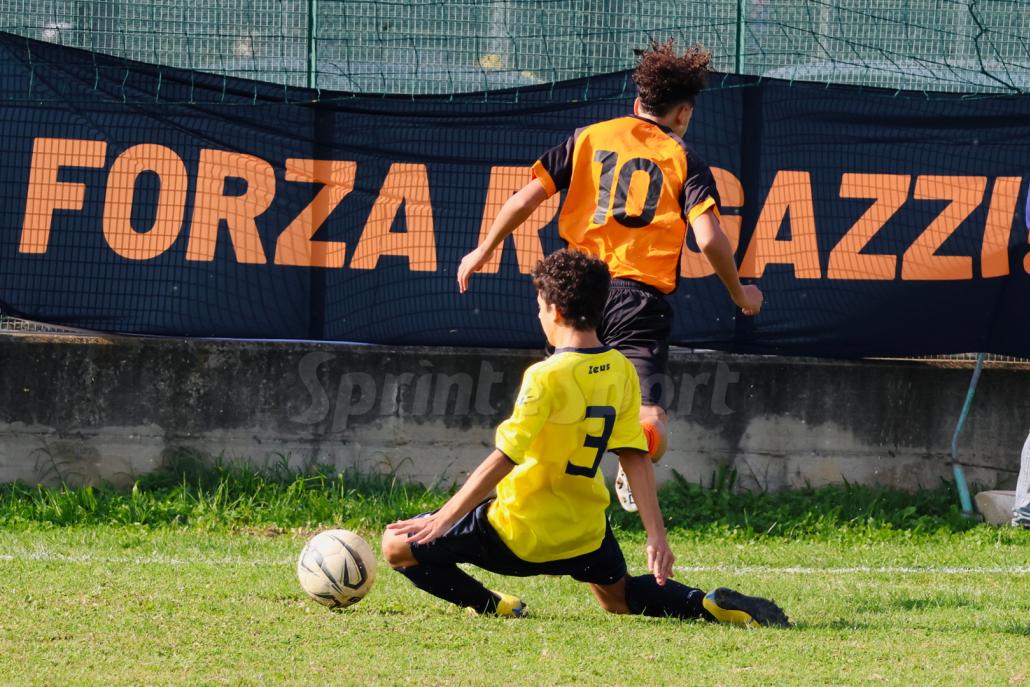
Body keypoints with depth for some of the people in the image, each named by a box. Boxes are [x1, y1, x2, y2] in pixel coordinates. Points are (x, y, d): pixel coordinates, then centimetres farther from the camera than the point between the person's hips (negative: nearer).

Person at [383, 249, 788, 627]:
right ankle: (710, 606, 7)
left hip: (521, 536, -6)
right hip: (584, 529, 6)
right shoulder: (621, 371, -2)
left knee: (397, 546, 1)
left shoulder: (547, 377, -20)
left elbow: (501, 461, -22)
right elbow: (636, 459, -2)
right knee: (618, 596, 31)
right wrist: (657, 535, -1)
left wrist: (443, 519, -18)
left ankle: (492, 607, -5)